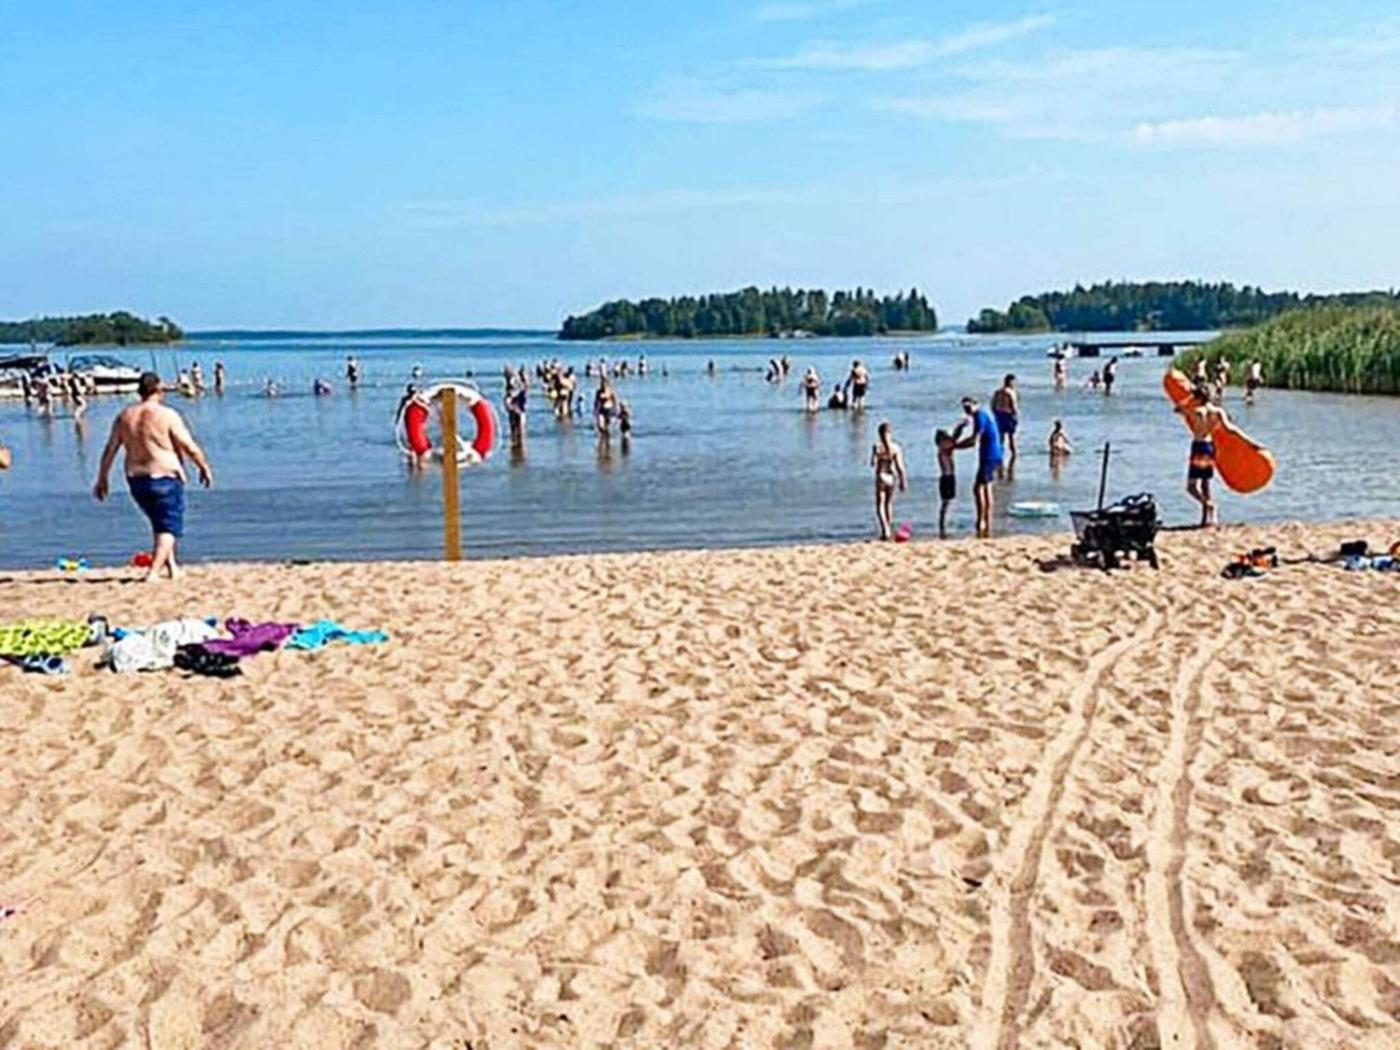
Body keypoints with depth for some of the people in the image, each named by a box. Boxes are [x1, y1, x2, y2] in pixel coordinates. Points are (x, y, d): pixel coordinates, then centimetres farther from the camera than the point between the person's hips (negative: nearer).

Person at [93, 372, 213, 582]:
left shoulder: (124, 416, 5)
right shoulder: (167, 415, -11)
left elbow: (110, 450, 8)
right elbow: (190, 447, -9)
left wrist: (102, 479, 16)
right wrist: (204, 467, 6)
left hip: (136, 480, 6)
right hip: (165, 479, -6)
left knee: (160, 523, 23)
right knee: (169, 527, 1)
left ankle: (171, 566, 29)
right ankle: (154, 572, -12)